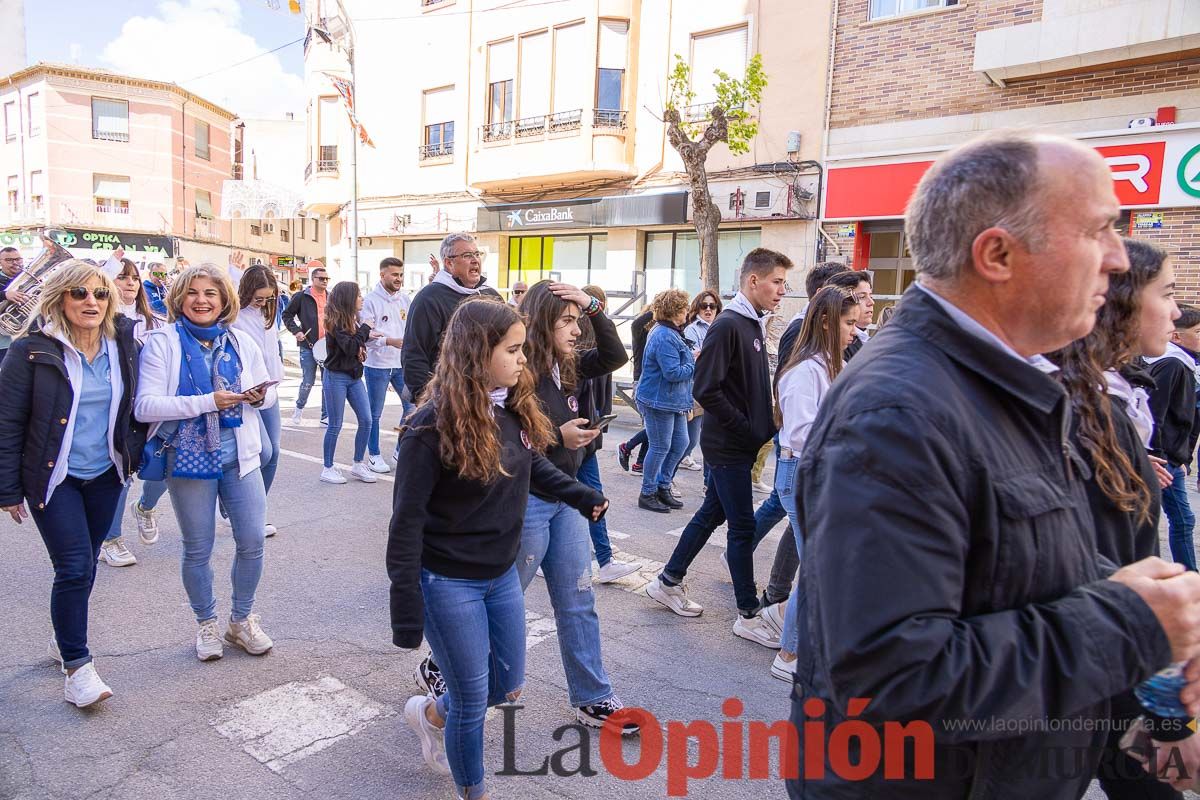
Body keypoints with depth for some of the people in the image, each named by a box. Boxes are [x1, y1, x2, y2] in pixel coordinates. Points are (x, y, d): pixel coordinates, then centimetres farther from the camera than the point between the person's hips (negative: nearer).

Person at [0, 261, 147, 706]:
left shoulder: (123, 344, 0)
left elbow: (138, 404, 14)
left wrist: (134, 453, 6)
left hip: (105, 475, 4)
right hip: (53, 477, -4)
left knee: (84, 565, 15)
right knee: (74, 567, -9)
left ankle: (65, 638, 37)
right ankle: (76, 666, 5)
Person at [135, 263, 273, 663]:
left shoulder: (240, 341, 4)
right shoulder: (163, 342, -7)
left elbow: (263, 388, 15)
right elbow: (145, 406, -15)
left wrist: (259, 396, -9)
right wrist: (208, 401, -22)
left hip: (239, 454, 3)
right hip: (189, 459, -3)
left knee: (252, 542, 4)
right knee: (198, 549, 10)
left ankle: (242, 620, 27)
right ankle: (206, 623, 31)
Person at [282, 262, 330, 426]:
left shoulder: (331, 297, 10)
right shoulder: (301, 297, -2)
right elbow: (287, 315, 5)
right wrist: (296, 331, -8)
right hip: (308, 346, -3)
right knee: (308, 382, -1)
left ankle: (326, 416, 13)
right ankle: (299, 408, 27)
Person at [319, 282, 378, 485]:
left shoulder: (354, 320, 9)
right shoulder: (336, 322, -14)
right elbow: (349, 347, -24)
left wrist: (366, 338, -4)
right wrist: (365, 330, -14)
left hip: (354, 376, 7)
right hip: (336, 377, -7)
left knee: (366, 420, 4)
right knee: (335, 424, 0)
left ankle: (358, 465, 16)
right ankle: (328, 469, 13)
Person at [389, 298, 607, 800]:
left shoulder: (515, 408, -3)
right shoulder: (434, 425, -23)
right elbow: (407, 520, -19)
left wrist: (580, 496, 7)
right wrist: (407, 608, -18)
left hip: (503, 574, 7)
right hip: (448, 583, -7)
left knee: (508, 686, 20)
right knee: (473, 700, 8)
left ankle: (431, 714, 48)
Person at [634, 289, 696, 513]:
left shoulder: (670, 333, 12)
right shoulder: (664, 337, -22)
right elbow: (674, 373, -25)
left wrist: (693, 356, 4)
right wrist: (694, 360, -12)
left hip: (674, 402, 10)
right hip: (659, 402, -10)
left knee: (680, 443, 14)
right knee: (660, 448, 0)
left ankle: (662, 487, 26)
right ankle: (648, 493, 15)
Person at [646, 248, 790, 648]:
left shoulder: (753, 325, 11)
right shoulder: (727, 326, -17)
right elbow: (705, 390, -22)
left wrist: (763, 426, 5)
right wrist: (750, 430, -18)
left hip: (739, 446, 9)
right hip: (727, 447, -9)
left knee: (712, 513, 17)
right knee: (743, 527, 0)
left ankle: (668, 582, 31)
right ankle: (749, 614, 13)